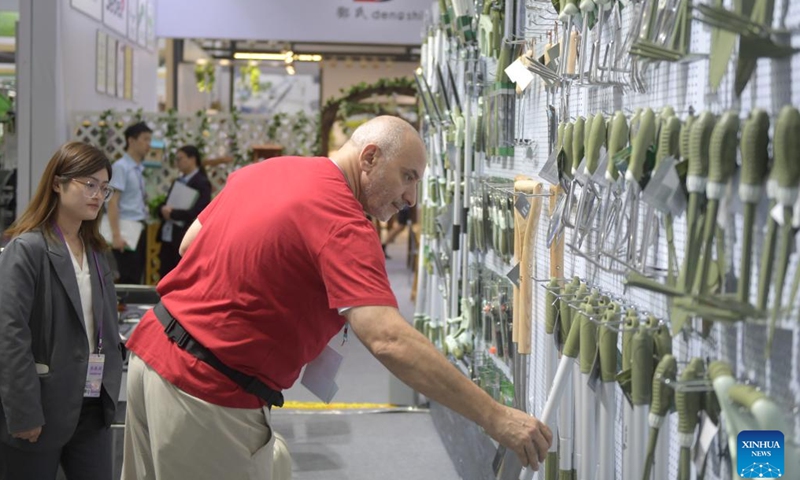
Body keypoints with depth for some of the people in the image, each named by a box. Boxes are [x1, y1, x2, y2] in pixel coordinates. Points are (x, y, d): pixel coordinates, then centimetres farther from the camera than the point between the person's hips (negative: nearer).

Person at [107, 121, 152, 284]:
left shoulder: (140, 168, 13)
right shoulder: (121, 167, -10)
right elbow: (112, 202, -15)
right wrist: (116, 234, -20)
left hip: (140, 229, 8)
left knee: (136, 278, 10)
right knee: (128, 280, -7)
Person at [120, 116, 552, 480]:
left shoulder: (263, 170, 7)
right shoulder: (341, 224, -21)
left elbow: (189, 244, 17)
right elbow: (388, 341, -32)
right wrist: (495, 417, -31)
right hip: (206, 394, -9)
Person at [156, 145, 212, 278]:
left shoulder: (202, 183, -7)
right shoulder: (178, 181, 17)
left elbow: (197, 212, -18)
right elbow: (164, 204, 18)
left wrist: (172, 213, -15)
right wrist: (164, 209, -5)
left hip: (186, 240, -8)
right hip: (168, 238, 8)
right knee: (165, 277, 7)